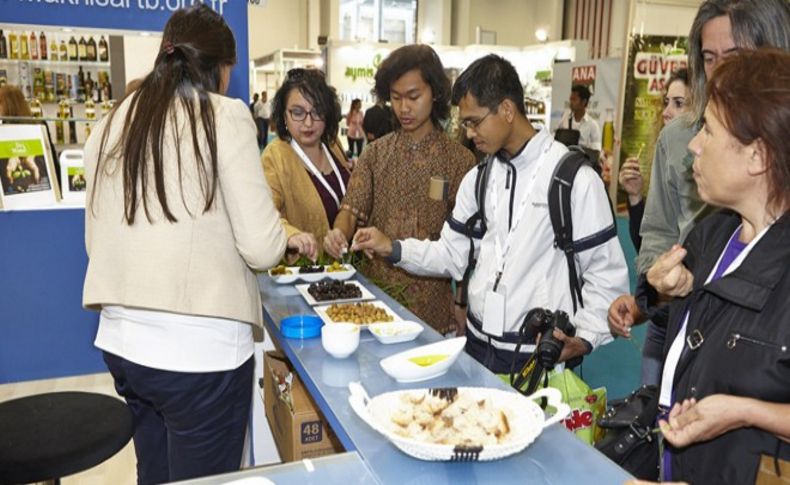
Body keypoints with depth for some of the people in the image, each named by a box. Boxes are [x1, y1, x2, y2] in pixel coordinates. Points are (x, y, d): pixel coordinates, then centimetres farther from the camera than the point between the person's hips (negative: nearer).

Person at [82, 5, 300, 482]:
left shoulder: (111, 124, 8)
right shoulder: (225, 116, -8)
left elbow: (96, 242, 12)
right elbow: (261, 247, -12)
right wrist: (284, 237, 10)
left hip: (121, 338, 6)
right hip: (199, 346, -6)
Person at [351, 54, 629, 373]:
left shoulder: (574, 178, -11)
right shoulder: (478, 179, 7)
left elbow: (607, 273, -9)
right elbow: (453, 255, 9)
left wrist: (584, 337, -19)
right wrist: (393, 248, -3)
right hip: (477, 346, 5)